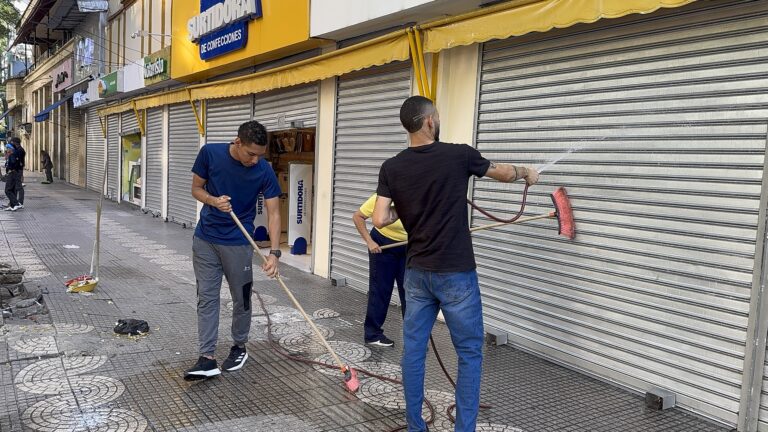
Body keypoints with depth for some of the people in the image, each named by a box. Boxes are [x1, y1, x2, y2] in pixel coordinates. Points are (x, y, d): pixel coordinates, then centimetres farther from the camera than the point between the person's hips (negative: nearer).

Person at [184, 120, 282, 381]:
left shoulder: (264, 171, -15)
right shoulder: (210, 153, -11)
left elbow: (273, 213, -13)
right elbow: (196, 189, 1)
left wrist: (274, 252, -23)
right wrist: (214, 200, -21)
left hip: (238, 243, -1)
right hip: (205, 239, 2)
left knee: (241, 298, 8)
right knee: (206, 298, 1)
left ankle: (239, 348, 29)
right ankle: (207, 359, 4)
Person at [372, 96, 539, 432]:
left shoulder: (391, 168, -2)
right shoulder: (459, 155, -7)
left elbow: (380, 220, -6)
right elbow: (504, 173, 10)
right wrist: (526, 173, 31)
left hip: (417, 272, 4)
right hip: (455, 274, -3)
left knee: (413, 350, 12)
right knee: (469, 353, 8)